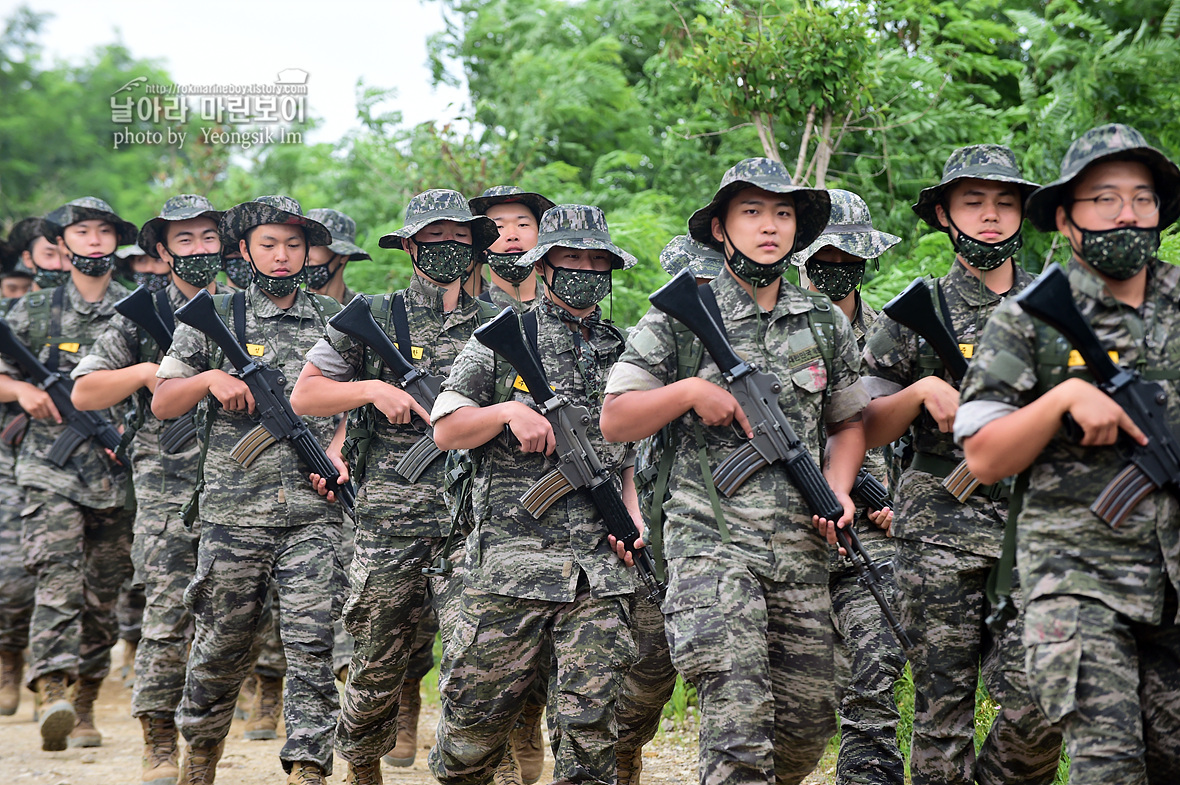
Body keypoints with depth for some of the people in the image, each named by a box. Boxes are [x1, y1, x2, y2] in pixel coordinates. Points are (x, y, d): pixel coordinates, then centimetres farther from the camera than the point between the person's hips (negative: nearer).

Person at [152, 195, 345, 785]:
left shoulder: (333, 321, 10)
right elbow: (162, 404, 7)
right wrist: (210, 377, -12)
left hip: (314, 514, 1)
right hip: (233, 512, 0)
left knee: (311, 644, -8)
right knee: (221, 642, 10)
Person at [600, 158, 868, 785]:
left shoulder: (826, 324, 13)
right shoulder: (678, 319, 2)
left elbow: (848, 423, 22)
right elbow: (615, 421, 2)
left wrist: (837, 490, 4)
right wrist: (691, 390, -13)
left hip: (801, 548, 4)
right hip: (712, 541, -4)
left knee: (808, 722, 8)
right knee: (738, 718, -16)